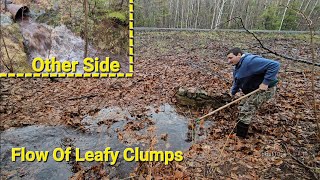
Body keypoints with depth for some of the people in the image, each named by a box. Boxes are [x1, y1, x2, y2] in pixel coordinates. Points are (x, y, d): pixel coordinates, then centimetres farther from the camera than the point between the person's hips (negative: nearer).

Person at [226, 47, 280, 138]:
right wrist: (233, 92, 23)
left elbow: (274, 65, -31)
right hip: (253, 90, 10)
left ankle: (239, 137, 0)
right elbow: (237, 81, 24)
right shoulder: (238, 67, 7)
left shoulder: (251, 61, -27)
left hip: (264, 90, -10)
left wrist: (266, 82, -33)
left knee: (245, 112, -11)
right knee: (241, 108, 16)